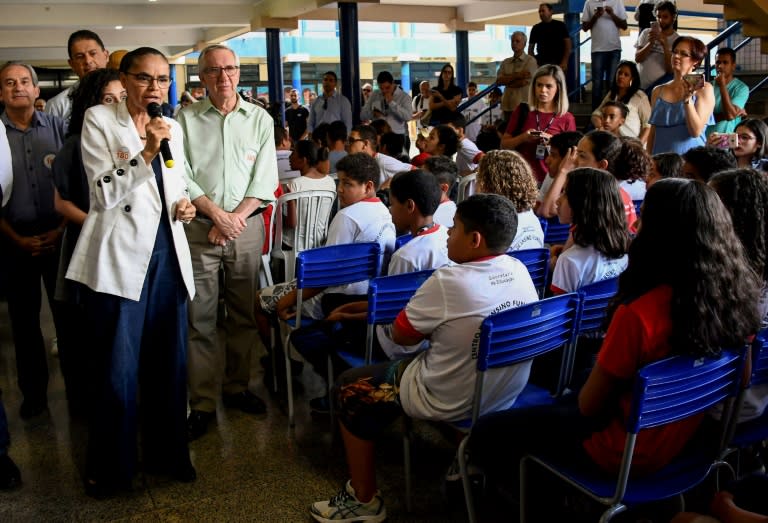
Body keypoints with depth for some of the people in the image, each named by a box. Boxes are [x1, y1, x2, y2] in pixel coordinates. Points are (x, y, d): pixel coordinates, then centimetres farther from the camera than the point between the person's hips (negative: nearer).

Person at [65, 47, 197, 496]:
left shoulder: (173, 128, 12)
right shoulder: (99, 120, -3)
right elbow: (104, 193, -12)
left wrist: (185, 205, 3)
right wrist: (146, 152, -22)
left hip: (168, 252, 5)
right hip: (120, 255, -5)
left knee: (171, 362, 12)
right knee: (118, 370, 1)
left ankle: (168, 453, 29)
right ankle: (111, 467, 19)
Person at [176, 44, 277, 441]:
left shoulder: (260, 119, 8)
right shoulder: (186, 119, 4)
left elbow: (265, 178, 2)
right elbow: (181, 175, -2)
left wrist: (237, 218, -9)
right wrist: (216, 213, -12)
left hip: (247, 225, 2)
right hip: (199, 227, -1)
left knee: (243, 313, 9)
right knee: (200, 317, -1)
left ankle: (237, 387, 24)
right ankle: (202, 402, 6)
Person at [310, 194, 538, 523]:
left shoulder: (448, 282, -27)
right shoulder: (520, 271, -6)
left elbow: (401, 336, -13)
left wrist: (426, 320, 4)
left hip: (451, 402, -7)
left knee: (348, 390, 9)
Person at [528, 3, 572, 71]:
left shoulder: (560, 25, 5)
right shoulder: (536, 28, 12)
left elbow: (568, 44, 1)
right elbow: (530, 47, 13)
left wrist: (564, 62, -11)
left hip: (558, 62, -2)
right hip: (541, 63, 2)